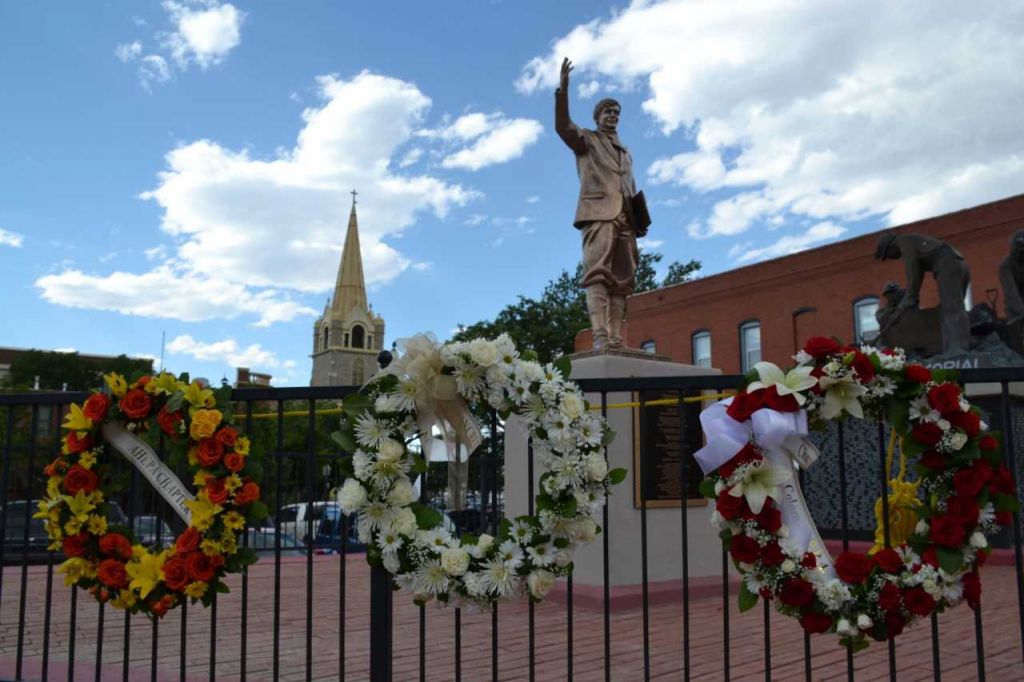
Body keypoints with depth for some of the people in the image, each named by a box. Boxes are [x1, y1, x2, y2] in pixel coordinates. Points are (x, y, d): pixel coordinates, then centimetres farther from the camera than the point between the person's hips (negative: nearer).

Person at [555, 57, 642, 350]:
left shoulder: (625, 152, 33)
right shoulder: (587, 140, 16)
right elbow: (562, 127, -4)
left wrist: (639, 215, 8)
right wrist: (562, 90, -16)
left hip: (624, 217, 6)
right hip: (598, 211, -6)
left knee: (621, 279, -3)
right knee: (598, 273, -19)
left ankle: (615, 340, -7)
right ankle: (600, 337, -29)